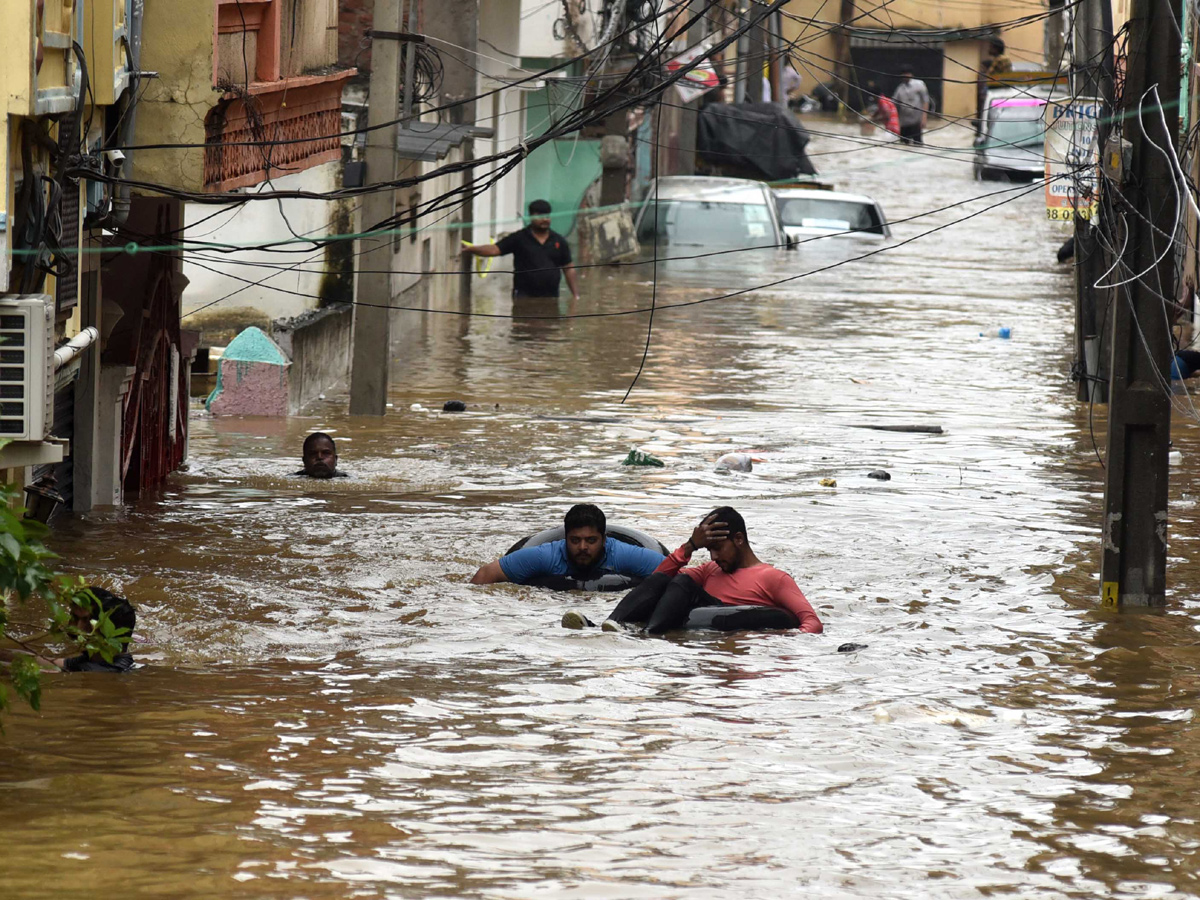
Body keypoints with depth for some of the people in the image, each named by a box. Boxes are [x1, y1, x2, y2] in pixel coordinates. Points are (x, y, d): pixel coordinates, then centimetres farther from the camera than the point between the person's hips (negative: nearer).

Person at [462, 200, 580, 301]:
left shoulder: (559, 241, 10)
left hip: (550, 297, 3)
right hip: (524, 295, -3)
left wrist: (576, 295, 6)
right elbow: (494, 249, -6)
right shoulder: (518, 238, 2)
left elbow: (568, 269, 13)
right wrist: (472, 249, -23)